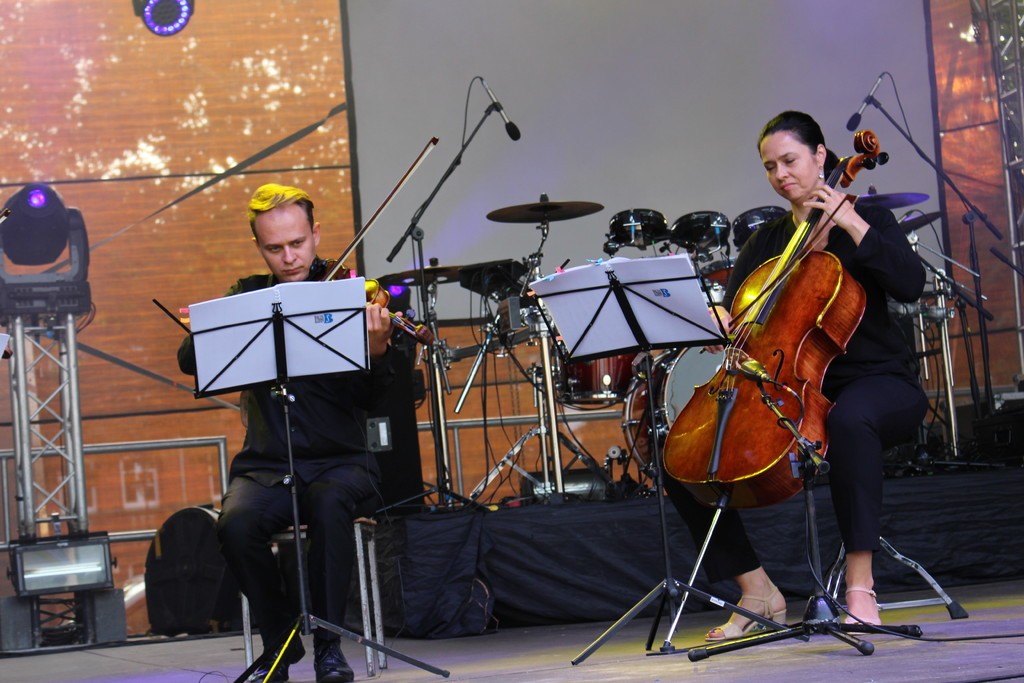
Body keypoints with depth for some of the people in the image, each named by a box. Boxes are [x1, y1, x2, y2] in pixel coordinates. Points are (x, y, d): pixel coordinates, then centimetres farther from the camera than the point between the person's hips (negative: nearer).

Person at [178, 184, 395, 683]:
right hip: (266, 467, 2)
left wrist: (377, 351, -30)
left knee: (329, 502, -36)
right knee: (235, 524, -29)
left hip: (341, 463, -2)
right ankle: (280, 639, -4)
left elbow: (370, 400, -8)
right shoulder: (248, 299, 10)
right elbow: (189, 359, -4)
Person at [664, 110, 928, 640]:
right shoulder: (768, 241, 16)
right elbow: (731, 306, 4)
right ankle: (758, 592, -5)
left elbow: (910, 284, -14)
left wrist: (851, 224, -16)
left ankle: (859, 584, -39)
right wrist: (719, 322, -19)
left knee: (849, 417, -44)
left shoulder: (867, 221, 3)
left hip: (878, 382, -5)